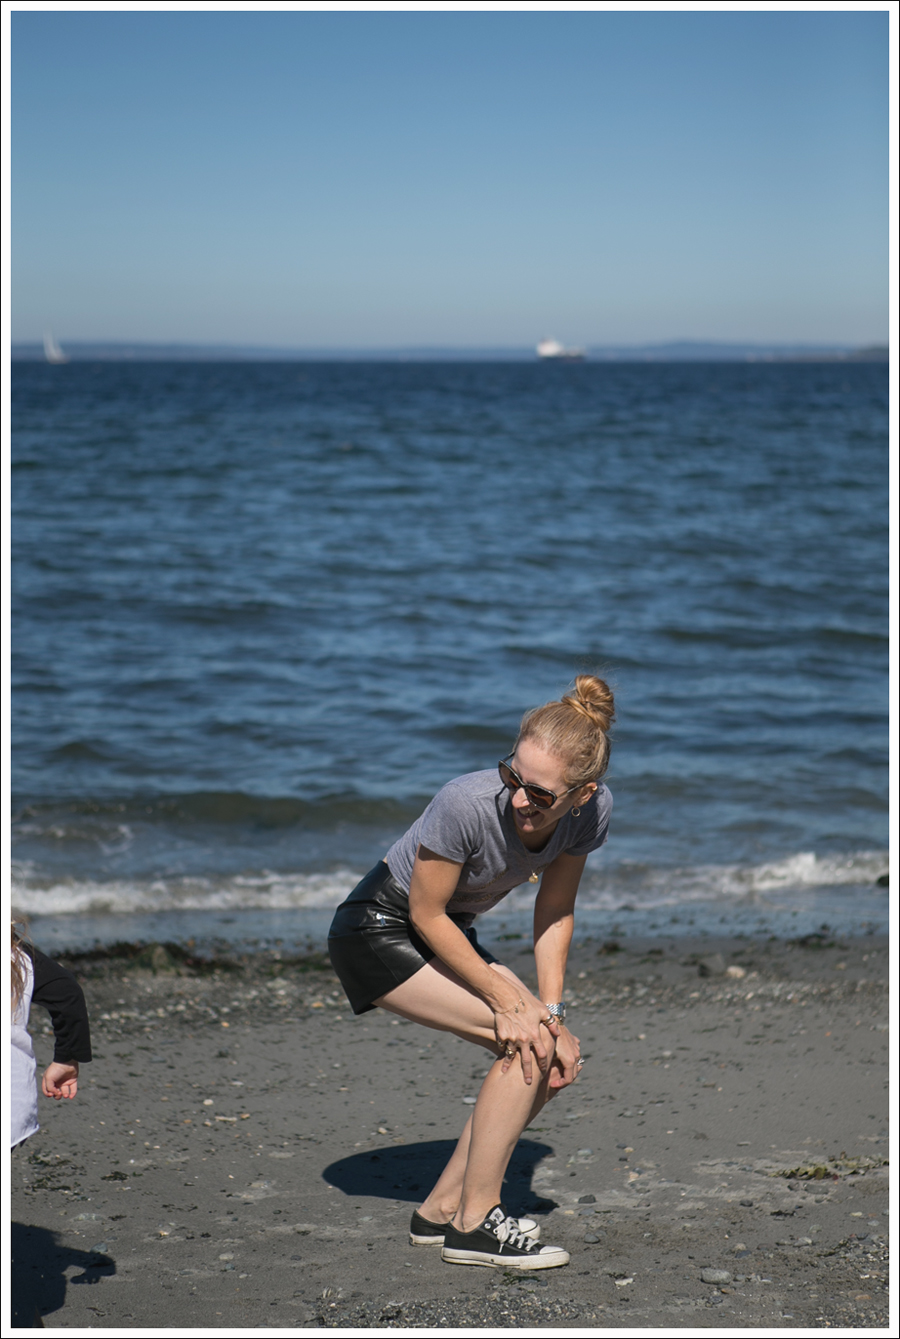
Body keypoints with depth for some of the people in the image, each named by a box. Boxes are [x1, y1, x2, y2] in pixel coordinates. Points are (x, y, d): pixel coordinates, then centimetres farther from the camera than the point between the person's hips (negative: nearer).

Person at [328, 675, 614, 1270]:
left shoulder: (593, 809, -18)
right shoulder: (469, 804, -35)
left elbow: (555, 911, -4)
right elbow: (425, 914, -23)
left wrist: (551, 1010, -13)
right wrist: (509, 1001, -22)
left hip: (449, 935, 7)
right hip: (377, 930, -7)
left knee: (555, 1055, -2)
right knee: (529, 1045, -20)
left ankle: (443, 1208, 7)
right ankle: (474, 1224, -11)